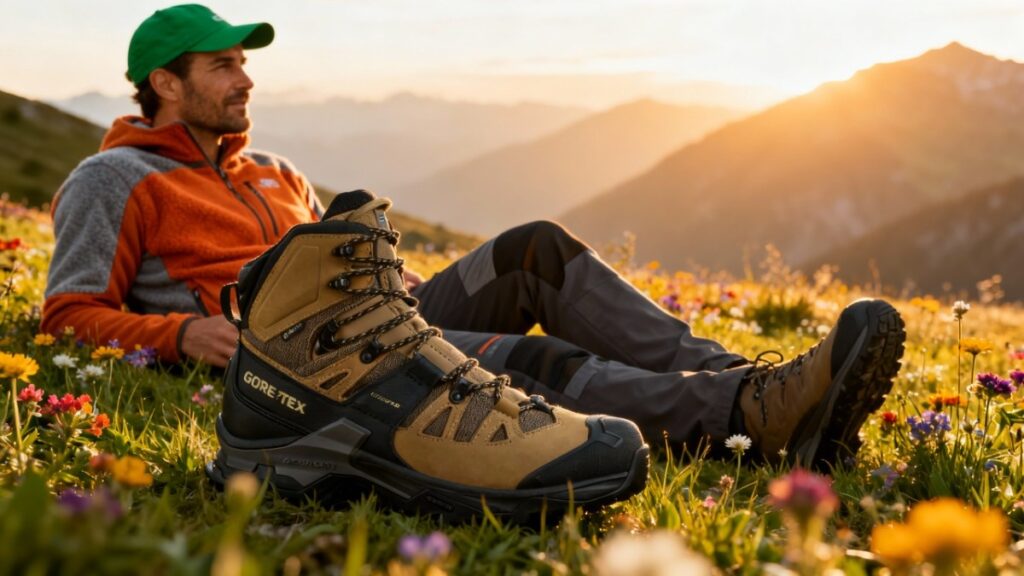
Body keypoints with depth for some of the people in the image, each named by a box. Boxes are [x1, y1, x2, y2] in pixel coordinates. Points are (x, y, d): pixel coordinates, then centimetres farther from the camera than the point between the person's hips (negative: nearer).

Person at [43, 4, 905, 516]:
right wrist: (183, 332, -14)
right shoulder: (114, 181, 10)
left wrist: (395, 281, 8)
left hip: (377, 325, 7)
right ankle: (753, 410, -45)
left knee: (536, 252, -16)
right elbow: (69, 315, 2)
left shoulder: (275, 173, 31)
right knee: (525, 360, -30)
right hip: (273, 358, -7)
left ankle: (743, 381, -29)